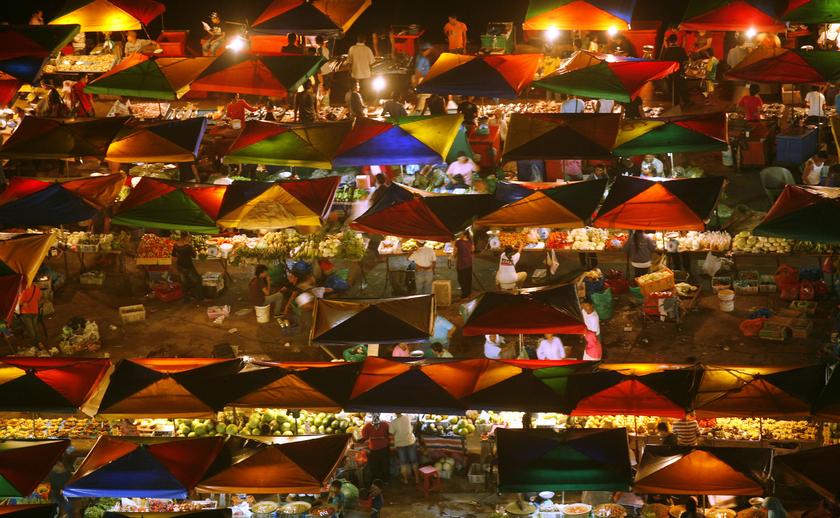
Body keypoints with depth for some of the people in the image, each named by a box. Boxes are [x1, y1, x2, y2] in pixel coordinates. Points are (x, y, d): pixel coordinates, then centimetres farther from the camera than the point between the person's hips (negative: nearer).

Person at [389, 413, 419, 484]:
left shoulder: (393, 423, -19)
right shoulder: (408, 418, -13)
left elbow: (391, 434, -10)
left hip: (400, 444, -2)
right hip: (411, 442, 2)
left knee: (403, 463, 14)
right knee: (414, 462, 15)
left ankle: (405, 480, 22)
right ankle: (417, 479, 22)